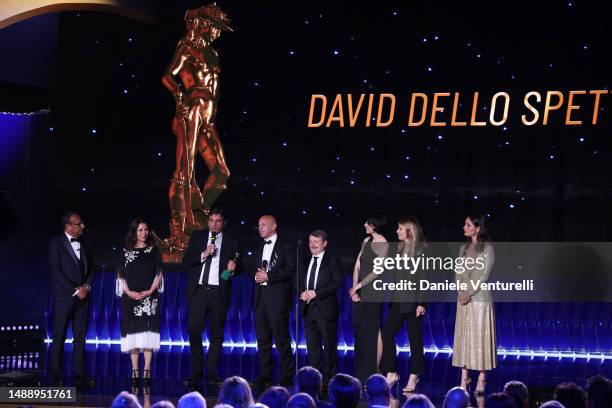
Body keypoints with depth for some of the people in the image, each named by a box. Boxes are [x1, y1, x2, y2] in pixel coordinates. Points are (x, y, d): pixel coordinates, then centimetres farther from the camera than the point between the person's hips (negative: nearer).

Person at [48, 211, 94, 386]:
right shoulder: (56, 243, -2)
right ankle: (56, 375, 1)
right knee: (59, 337, -2)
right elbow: (56, 271, -9)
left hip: (83, 297, 5)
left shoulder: (84, 245, 14)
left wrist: (86, 287, -5)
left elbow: (91, 270, 15)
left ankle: (79, 373, 5)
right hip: (63, 297, -5)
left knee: (80, 337, 4)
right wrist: (75, 291, -13)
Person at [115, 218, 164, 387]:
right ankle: (135, 371, 1)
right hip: (131, 297, 1)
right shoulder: (125, 251, 8)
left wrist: (151, 291, -9)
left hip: (149, 297, -1)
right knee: (133, 333, -1)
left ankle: (147, 371, -8)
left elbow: (159, 273, 4)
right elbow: (121, 275, 6)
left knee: (148, 332, -8)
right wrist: (129, 292, -8)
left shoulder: (153, 250, 7)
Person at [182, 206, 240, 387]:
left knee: (216, 334, 1)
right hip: (198, 290, 0)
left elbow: (237, 269, 12)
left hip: (219, 292, 0)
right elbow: (186, 262, 4)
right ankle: (196, 372, 8)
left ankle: (211, 374, 5)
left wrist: (232, 269, -11)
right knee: (194, 331, -4)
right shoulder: (197, 237, 11)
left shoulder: (231, 242, 9)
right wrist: (204, 255, -9)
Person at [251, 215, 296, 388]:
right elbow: (253, 269, 24)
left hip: (278, 297, -7)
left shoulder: (286, 246, 0)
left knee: (282, 339, -7)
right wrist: (256, 275, 0)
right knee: (263, 339, 7)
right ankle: (264, 377, 11)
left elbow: (290, 270, -9)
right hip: (260, 296, 7)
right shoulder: (260, 247, 22)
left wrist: (268, 276, -14)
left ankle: (287, 377, -3)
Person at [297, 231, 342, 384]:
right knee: (312, 344, 6)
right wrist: (302, 293, -4)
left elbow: (337, 283, -11)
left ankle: (329, 379, 6)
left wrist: (316, 293, -16)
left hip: (326, 309, -5)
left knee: (329, 344, 0)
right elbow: (299, 281, 19)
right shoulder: (306, 261, 15)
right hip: (308, 308, 5)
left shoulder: (332, 260, -2)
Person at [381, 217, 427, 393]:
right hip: (398, 300, 7)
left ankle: (413, 378, 8)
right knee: (387, 334, -2)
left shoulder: (422, 249, -7)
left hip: (413, 301, -7)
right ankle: (391, 374, 4)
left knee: (414, 339, 1)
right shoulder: (399, 248, 13)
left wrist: (422, 303, -16)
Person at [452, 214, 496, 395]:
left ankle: (481, 380, -1)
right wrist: (462, 290, -4)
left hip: (479, 297, -6)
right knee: (463, 338, 4)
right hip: (463, 299, 6)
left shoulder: (487, 248, -5)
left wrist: (469, 292, -15)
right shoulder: (464, 248, 14)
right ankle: (464, 379, 7)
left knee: (479, 337, -5)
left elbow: (483, 274, -11)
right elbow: (458, 271, 11)